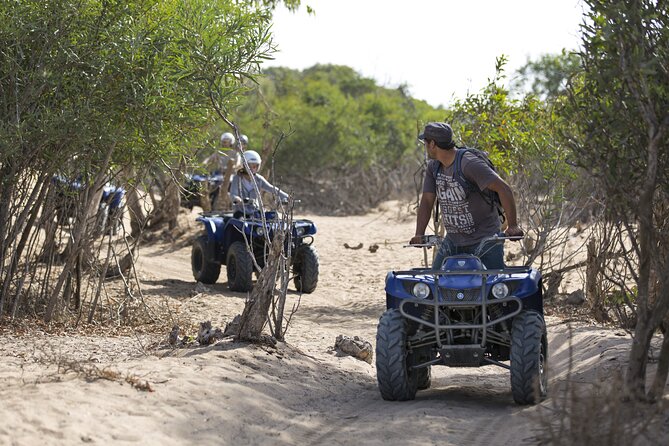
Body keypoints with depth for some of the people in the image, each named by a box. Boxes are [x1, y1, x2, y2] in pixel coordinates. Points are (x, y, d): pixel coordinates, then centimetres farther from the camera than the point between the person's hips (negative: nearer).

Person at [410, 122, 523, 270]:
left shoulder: (470, 164, -19)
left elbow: (504, 189, -23)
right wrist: (419, 234, -9)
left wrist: (512, 226, -30)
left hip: (484, 239, -7)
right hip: (453, 240, 7)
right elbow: (427, 201, 5)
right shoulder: (433, 166, 5)